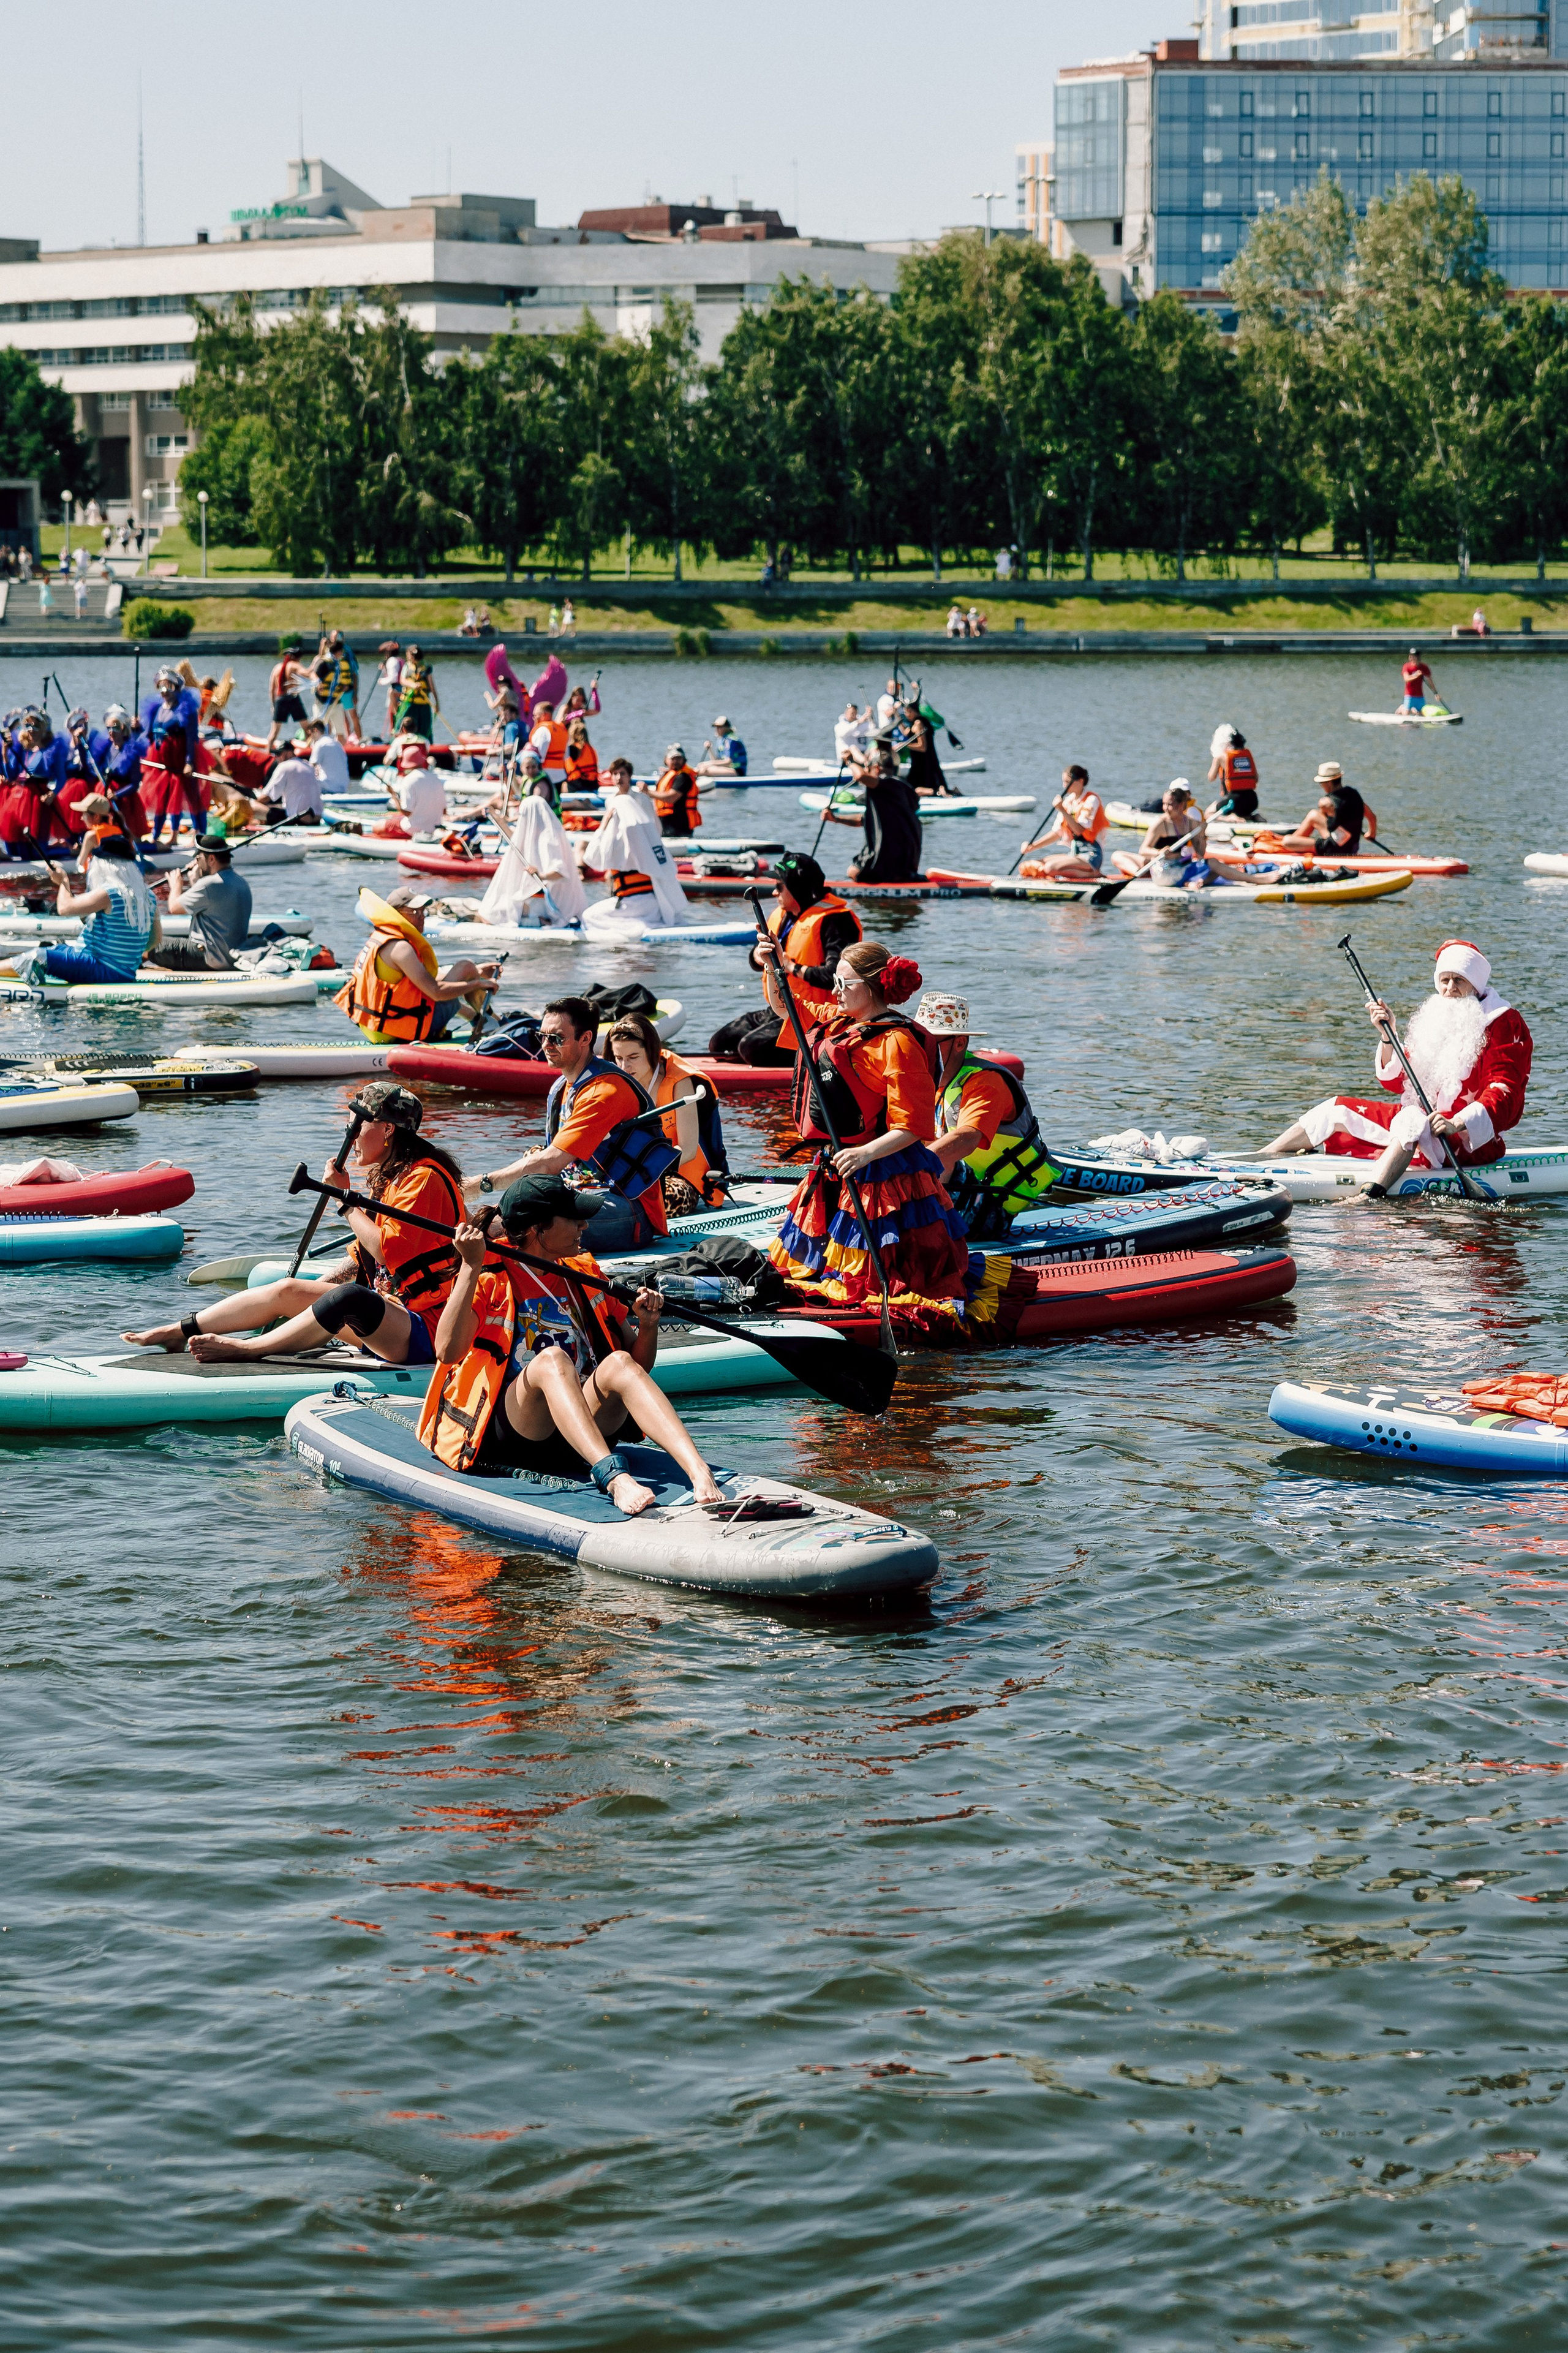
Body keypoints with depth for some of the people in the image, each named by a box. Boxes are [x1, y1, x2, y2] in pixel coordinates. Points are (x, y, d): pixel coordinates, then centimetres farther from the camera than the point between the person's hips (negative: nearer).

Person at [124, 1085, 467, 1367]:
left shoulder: (424, 1177, -14)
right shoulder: (389, 1177, 19)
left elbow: (388, 1251, -23)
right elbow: (363, 1257, 23)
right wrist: (312, 1292, 14)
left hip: (425, 1328, -10)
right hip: (392, 1312, 10)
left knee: (350, 1298, -36)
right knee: (288, 1290, 2)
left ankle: (244, 1350, -31)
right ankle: (178, 1332, 0)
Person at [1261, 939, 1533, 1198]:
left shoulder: (1504, 1025, -6)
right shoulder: (1434, 1019, 15)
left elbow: (1504, 1094, -18)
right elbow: (1396, 1083, 14)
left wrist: (1457, 1124, -33)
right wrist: (1387, 1036, -3)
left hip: (1471, 1138, -8)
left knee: (1413, 1119, -39)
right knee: (1338, 1109, 8)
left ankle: (1370, 1197, -60)